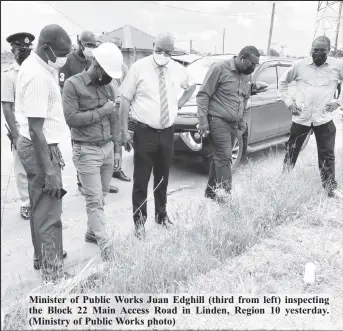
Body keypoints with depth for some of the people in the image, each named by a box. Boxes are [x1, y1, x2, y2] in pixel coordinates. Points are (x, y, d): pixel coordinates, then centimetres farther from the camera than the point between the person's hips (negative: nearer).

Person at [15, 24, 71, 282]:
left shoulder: (36, 65, 7)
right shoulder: (38, 76, -24)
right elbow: (36, 129, -26)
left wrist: (54, 149, 22)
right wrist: (50, 170, -25)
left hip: (41, 144, 10)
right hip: (39, 148, -10)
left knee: (40, 207, 21)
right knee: (49, 212, 0)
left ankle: (43, 256, 38)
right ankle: (53, 272, 13)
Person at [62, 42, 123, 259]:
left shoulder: (108, 86, 10)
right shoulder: (73, 85, -8)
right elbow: (71, 118, -15)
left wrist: (117, 148, 10)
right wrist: (101, 111, -13)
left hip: (108, 148, 6)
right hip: (86, 151, -6)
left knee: (101, 196, 12)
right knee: (94, 199, -3)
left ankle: (92, 233, 30)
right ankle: (105, 244, 1)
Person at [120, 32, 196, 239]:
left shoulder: (178, 69, 5)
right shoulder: (139, 67, -8)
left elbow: (192, 85, 26)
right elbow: (125, 100, -7)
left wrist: (180, 103, 10)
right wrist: (124, 131, -12)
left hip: (167, 132, 4)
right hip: (145, 132, -4)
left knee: (163, 177, 17)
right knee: (142, 179, 1)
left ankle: (162, 215, 35)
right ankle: (140, 220, 18)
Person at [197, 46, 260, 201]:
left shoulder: (247, 75, 13)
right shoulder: (220, 68, -10)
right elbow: (203, 95, -10)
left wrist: (243, 120, 19)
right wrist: (203, 120, -14)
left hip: (234, 123, 7)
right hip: (217, 120, -7)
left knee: (220, 157, 11)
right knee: (224, 157, -12)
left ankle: (211, 191, 21)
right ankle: (225, 193, -8)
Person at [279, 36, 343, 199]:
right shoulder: (299, 65, -1)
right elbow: (283, 82, 11)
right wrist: (289, 102, 2)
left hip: (324, 118, 0)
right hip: (300, 117, 0)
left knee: (327, 156, 7)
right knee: (291, 151, 11)